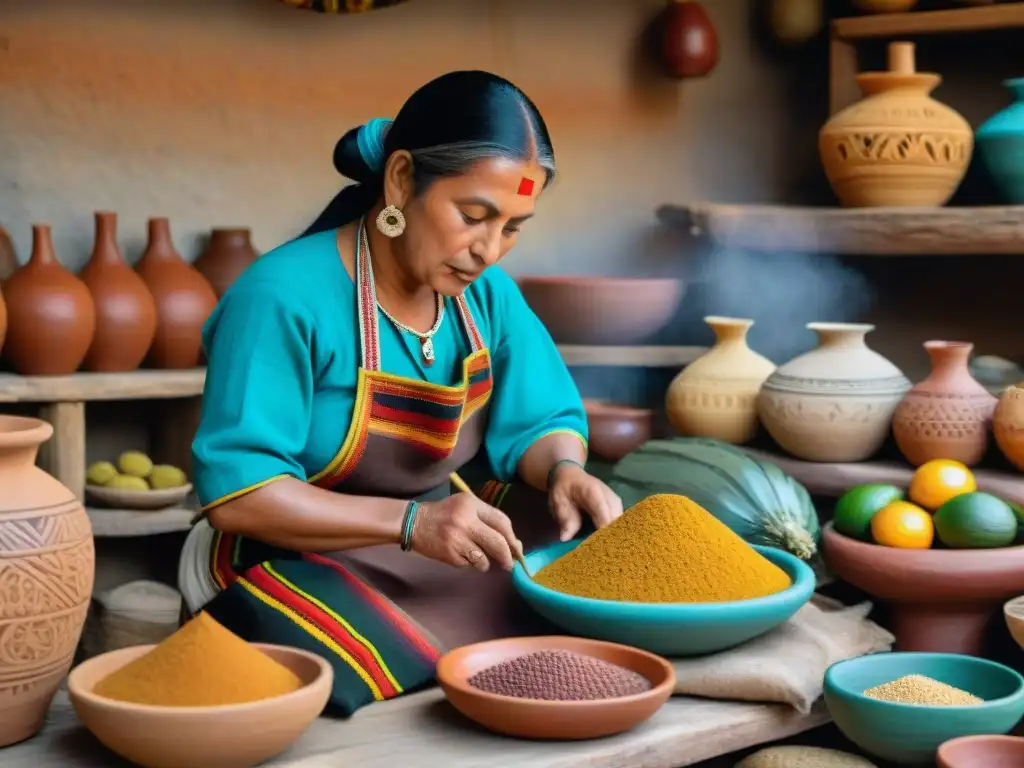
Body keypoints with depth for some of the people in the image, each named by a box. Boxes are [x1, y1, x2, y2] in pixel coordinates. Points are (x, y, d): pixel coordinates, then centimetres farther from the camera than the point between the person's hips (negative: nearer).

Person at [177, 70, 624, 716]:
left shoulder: (487, 293, 0)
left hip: (448, 556, 7)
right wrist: (411, 522, -34)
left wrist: (563, 469, -17)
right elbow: (235, 493, -24)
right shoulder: (285, 296, -21)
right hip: (303, 565, -7)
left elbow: (540, 421, 8)